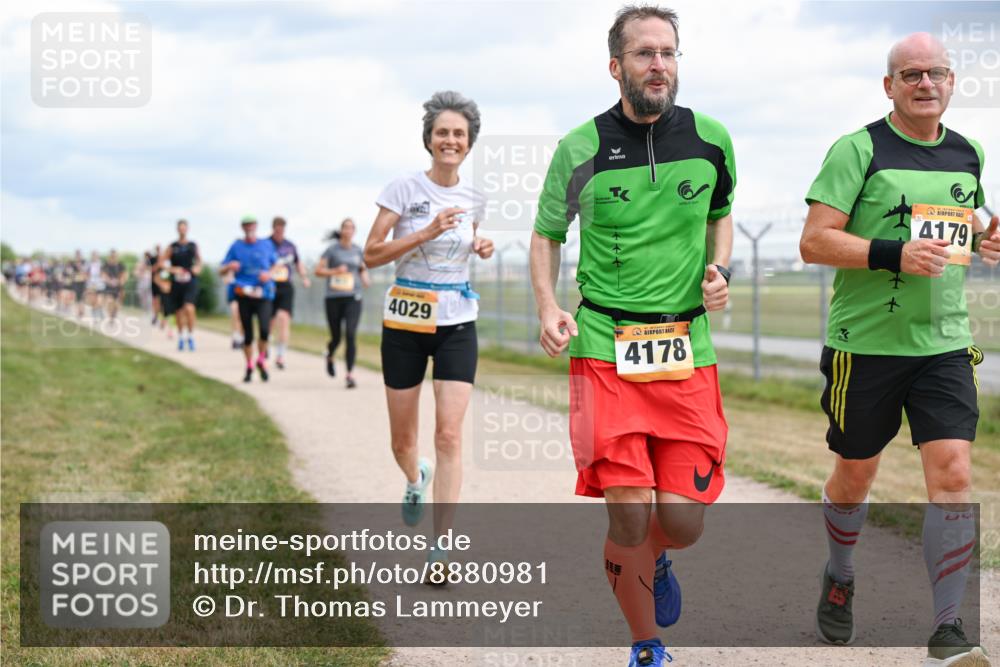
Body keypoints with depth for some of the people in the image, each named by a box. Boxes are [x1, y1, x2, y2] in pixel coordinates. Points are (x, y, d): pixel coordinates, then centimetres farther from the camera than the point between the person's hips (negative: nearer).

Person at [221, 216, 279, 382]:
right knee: (248, 334, 3)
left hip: (263, 295, 0)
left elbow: (276, 264, 20)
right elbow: (221, 271, 6)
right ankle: (249, 367, 22)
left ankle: (261, 360, 4)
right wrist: (229, 267, -17)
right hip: (244, 295, 0)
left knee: (265, 329, -19)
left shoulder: (267, 245, 8)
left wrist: (269, 274, -1)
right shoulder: (236, 246, 5)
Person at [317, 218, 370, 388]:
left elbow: (363, 270, 23)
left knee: (351, 334, -15)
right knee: (336, 337, 7)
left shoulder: (358, 251, 9)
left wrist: (365, 279, 2)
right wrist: (335, 271, -15)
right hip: (334, 298, -1)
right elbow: (318, 271, -1)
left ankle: (350, 374, -17)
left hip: (353, 298, 1)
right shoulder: (332, 250, 0)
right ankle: (329, 357, 44)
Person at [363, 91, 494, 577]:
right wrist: (426, 232, -22)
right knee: (402, 439, 8)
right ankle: (415, 480, 45)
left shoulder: (474, 200, 5)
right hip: (405, 321, -1)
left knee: (449, 435, -11)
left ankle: (441, 549, -8)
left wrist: (481, 248, 2)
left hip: (457, 323, 2)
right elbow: (371, 255, -11)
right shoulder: (404, 189, -7)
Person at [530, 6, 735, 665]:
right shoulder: (581, 148, -2)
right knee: (628, 513, -10)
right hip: (604, 348, -2)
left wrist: (720, 268, 3)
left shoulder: (710, 138, 3)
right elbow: (546, 234, 12)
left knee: (682, 519, -3)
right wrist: (548, 308, -4)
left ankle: (656, 560, 36)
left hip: (687, 349, 2)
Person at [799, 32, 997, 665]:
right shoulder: (858, 149, -6)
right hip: (865, 344, -3)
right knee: (855, 473, 12)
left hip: (944, 342, 3)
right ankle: (840, 577, 41)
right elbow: (814, 241, -12)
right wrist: (894, 255, -23)